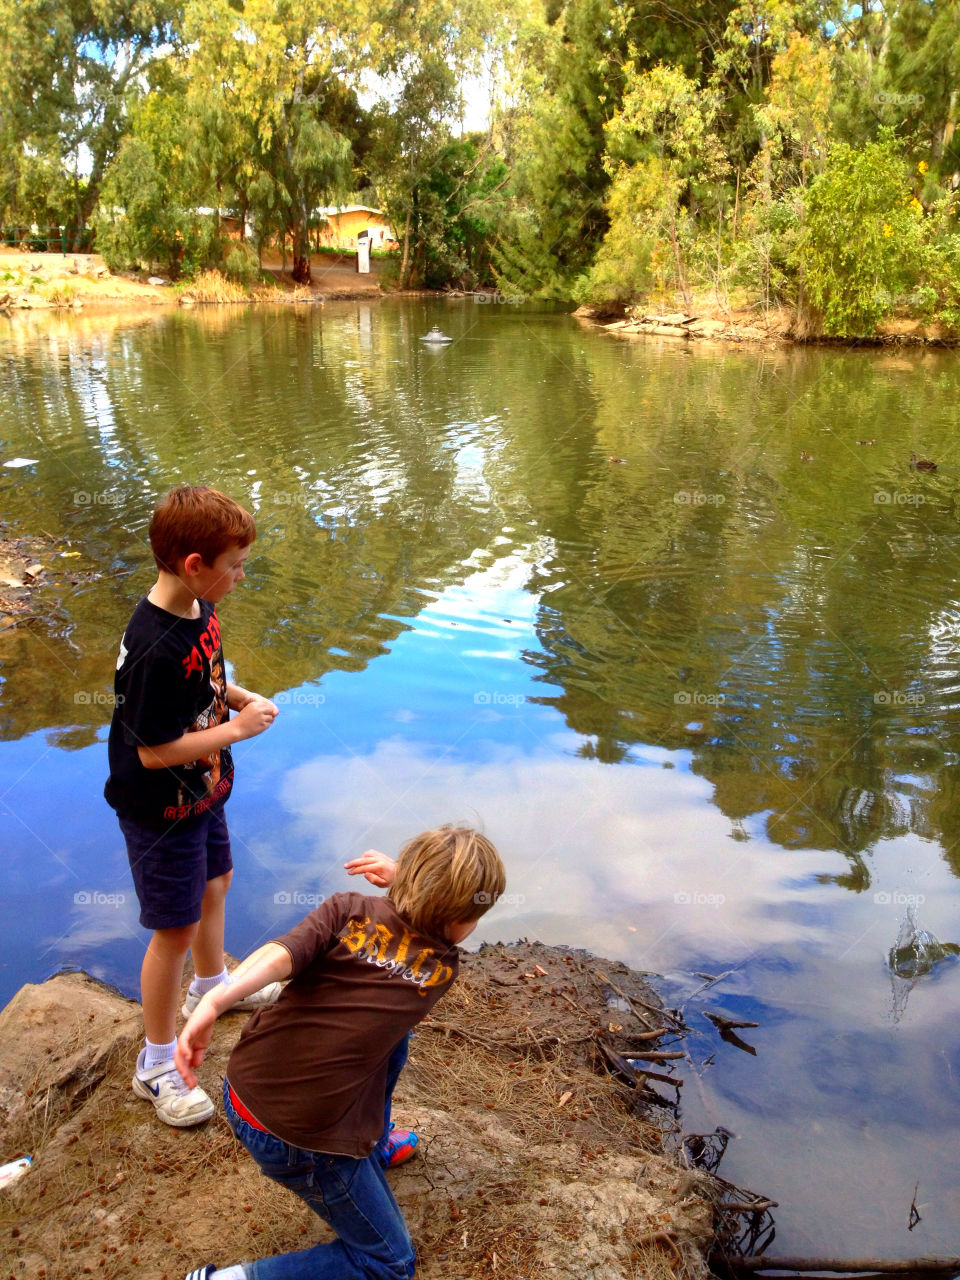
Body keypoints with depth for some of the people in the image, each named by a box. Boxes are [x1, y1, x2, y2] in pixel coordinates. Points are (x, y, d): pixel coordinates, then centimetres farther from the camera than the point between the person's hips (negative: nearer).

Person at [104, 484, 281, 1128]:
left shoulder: (200, 610, -5)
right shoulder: (155, 650, -34)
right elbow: (154, 751, -29)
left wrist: (240, 697, -5)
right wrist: (237, 728, -23)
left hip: (202, 792, 9)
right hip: (162, 812, -9)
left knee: (215, 883, 28)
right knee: (175, 930, 4)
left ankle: (211, 984, 55)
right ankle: (158, 1064, 25)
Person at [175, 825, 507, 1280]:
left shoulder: (349, 909, -4)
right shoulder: (444, 968, -3)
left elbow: (281, 954, -22)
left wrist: (213, 1002, -29)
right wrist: (400, 878, 8)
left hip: (243, 1088, 6)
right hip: (301, 1143, -5)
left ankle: (373, 1147, 40)